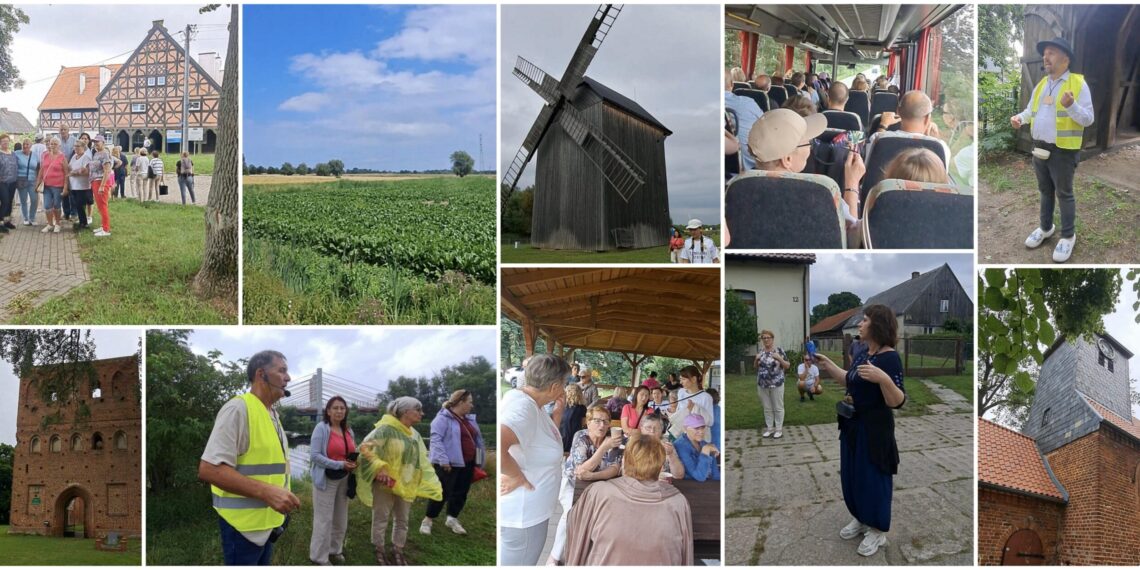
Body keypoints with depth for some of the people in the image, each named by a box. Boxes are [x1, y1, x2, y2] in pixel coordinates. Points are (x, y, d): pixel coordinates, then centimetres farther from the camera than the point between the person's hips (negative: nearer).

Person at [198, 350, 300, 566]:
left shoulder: (272, 414, 13)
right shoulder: (238, 409, -16)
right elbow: (209, 469, -24)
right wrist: (266, 492, -30)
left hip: (266, 520, 9)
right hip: (244, 523, -9)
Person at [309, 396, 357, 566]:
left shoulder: (348, 431, 7)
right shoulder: (321, 428, -13)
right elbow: (314, 455, -19)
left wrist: (354, 463, -5)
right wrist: (339, 464, -23)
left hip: (344, 479, 6)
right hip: (327, 479, -6)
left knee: (341, 518, 14)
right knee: (324, 519, -1)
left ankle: (335, 550, 30)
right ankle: (319, 557, 10)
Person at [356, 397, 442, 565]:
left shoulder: (415, 434, 9)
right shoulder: (387, 429, -17)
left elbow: (423, 461, 14)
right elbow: (365, 446, -22)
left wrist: (434, 484, 9)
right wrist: (379, 467, -30)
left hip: (405, 485, 7)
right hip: (385, 483, -7)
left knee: (402, 520, 15)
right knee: (381, 519, 6)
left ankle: (398, 553, 30)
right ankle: (380, 553, 21)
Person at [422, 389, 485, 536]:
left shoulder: (469, 419, 14)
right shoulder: (443, 418, -11)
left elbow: (477, 439, 20)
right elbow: (436, 439, -19)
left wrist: (479, 460, 17)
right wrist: (443, 459, -25)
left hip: (467, 463, 8)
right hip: (449, 464, -8)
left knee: (461, 493, 11)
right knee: (442, 493, -4)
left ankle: (452, 519, 25)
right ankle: (428, 520, 9)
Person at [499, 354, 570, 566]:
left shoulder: (529, 403, 5)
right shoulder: (523, 407, -26)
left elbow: (546, 440, 19)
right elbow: (496, 447, -43)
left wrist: (559, 410, 6)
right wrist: (517, 476, -28)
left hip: (527, 509, 10)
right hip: (522, 514, -10)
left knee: (521, 562, 22)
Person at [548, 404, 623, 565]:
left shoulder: (611, 438, -15)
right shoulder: (580, 437, -25)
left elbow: (615, 469, -21)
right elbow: (581, 471, -34)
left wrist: (591, 476, -37)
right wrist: (604, 447, -42)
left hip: (596, 484, 4)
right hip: (572, 481, -4)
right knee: (572, 512, -27)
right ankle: (554, 556, -12)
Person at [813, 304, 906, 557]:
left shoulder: (890, 358, -21)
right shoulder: (864, 354, 6)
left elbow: (897, 402, -26)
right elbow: (849, 381, 22)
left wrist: (883, 379, -42)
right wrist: (826, 364, 20)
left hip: (875, 429, -9)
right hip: (852, 425, 9)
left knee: (873, 477, 3)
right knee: (852, 474, 18)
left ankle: (878, 530, 19)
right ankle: (861, 519, 36)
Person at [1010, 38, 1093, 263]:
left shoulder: (1078, 84, -9)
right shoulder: (1041, 84, 11)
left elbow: (1088, 119, -12)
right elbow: (1031, 110, 16)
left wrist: (1071, 106, -31)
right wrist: (1019, 118, -6)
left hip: (1063, 151, -6)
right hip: (1039, 148, 6)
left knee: (1064, 193, 2)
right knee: (1045, 191, 18)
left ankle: (1068, 236, 12)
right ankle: (1046, 227, 32)